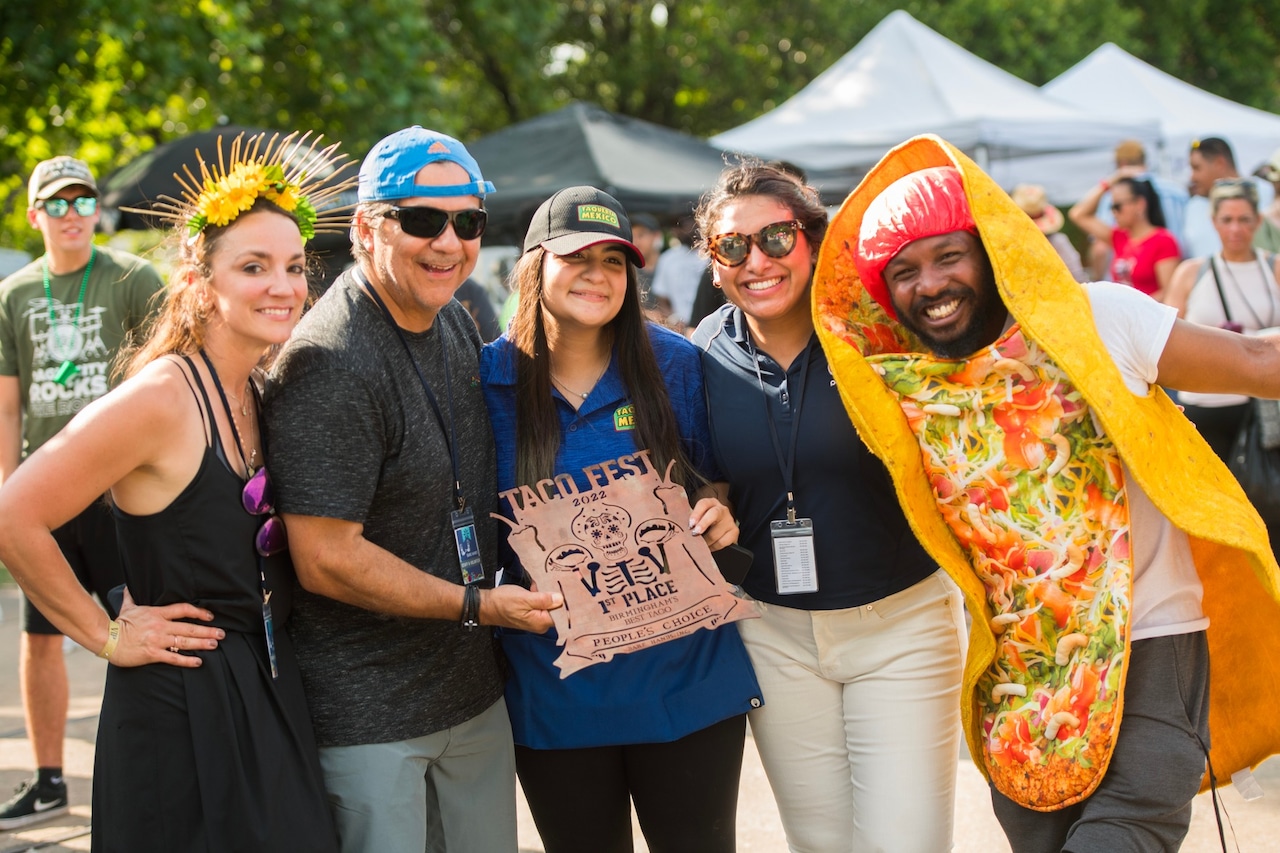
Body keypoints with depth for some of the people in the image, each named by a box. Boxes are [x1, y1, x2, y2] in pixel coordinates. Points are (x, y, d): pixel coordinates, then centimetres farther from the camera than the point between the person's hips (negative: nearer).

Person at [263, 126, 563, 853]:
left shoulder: (458, 326, 8)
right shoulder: (329, 364, -20)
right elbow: (326, 561, -22)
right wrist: (476, 605, -16)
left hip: (475, 692, 8)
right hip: (368, 716, -8)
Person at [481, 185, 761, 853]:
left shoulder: (673, 364, -2)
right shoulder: (488, 378, -4)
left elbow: (714, 480, 11)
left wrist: (720, 517, -11)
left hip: (686, 674, 0)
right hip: (554, 690, 0)